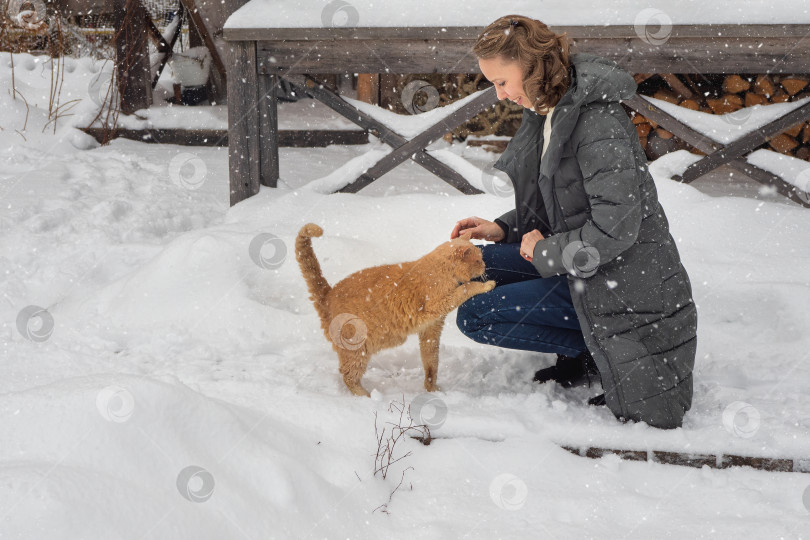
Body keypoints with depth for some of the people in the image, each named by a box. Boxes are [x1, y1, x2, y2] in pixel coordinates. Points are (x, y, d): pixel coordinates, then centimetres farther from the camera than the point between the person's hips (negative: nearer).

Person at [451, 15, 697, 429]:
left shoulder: (598, 124, -24)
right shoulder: (549, 111, 5)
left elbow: (615, 229, -28)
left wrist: (545, 251, -15)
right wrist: (503, 229, 4)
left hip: (617, 279, -10)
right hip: (571, 259, 10)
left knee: (474, 316, -11)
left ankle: (596, 352, 0)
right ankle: (591, 344, 6)